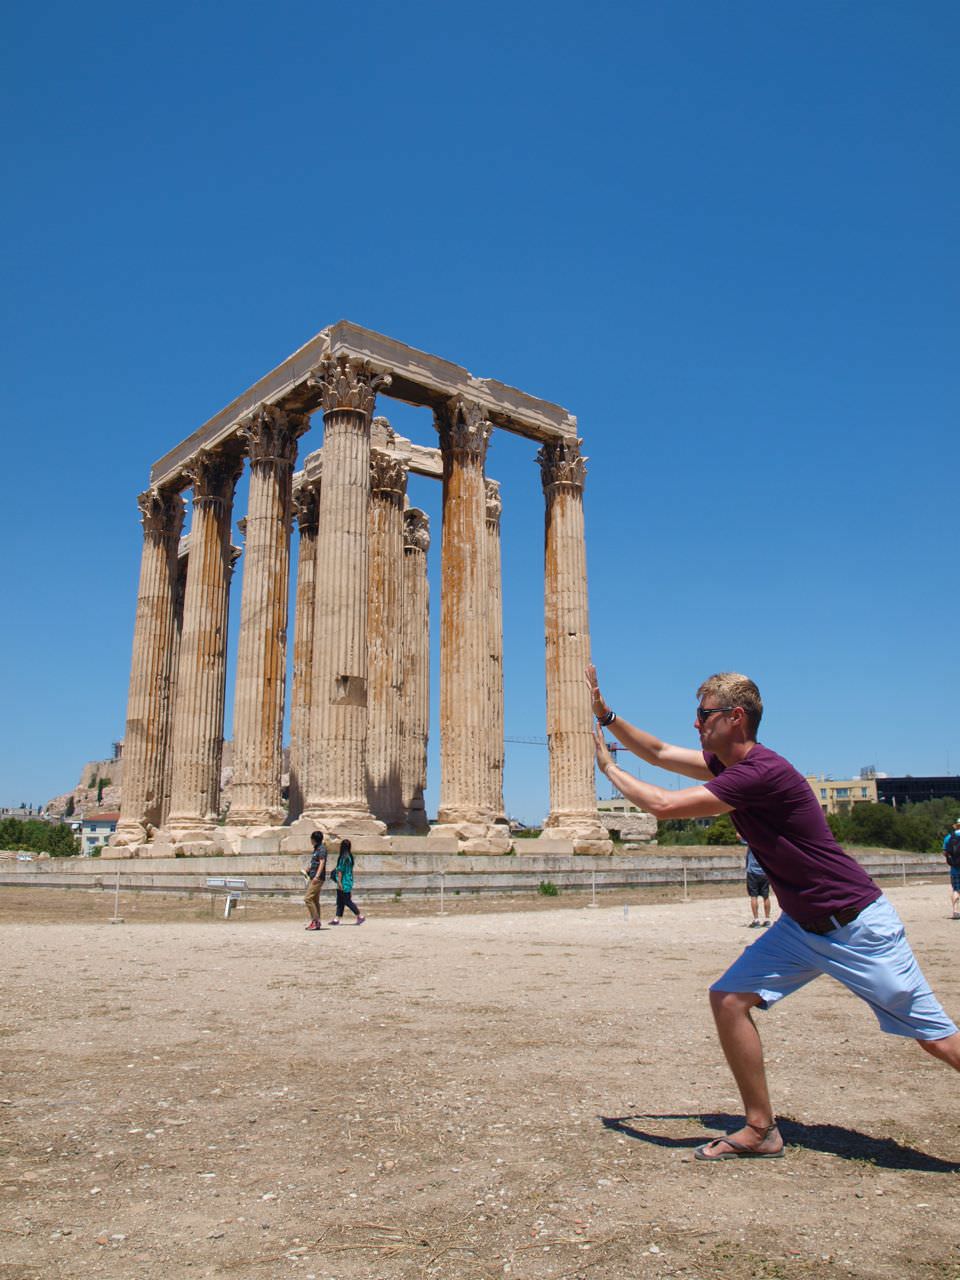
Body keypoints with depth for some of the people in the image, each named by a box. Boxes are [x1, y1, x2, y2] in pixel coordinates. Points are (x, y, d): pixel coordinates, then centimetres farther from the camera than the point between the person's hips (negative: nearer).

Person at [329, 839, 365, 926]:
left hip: (344, 882, -9)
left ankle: (360, 916, 2)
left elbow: (340, 870, -17)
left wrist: (339, 882, -16)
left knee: (347, 900, -3)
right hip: (349, 881, 9)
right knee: (340, 901, 10)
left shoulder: (344, 857, -17)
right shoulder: (350, 857, 9)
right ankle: (337, 918, 11)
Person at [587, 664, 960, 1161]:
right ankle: (761, 1130, 11)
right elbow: (659, 753, 14)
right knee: (729, 998, -1)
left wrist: (608, 766, -12)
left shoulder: (761, 771, -27)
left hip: (858, 927, -9)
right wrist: (605, 714, 7)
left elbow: (663, 806, -26)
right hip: (800, 927, 9)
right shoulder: (727, 763, 2)